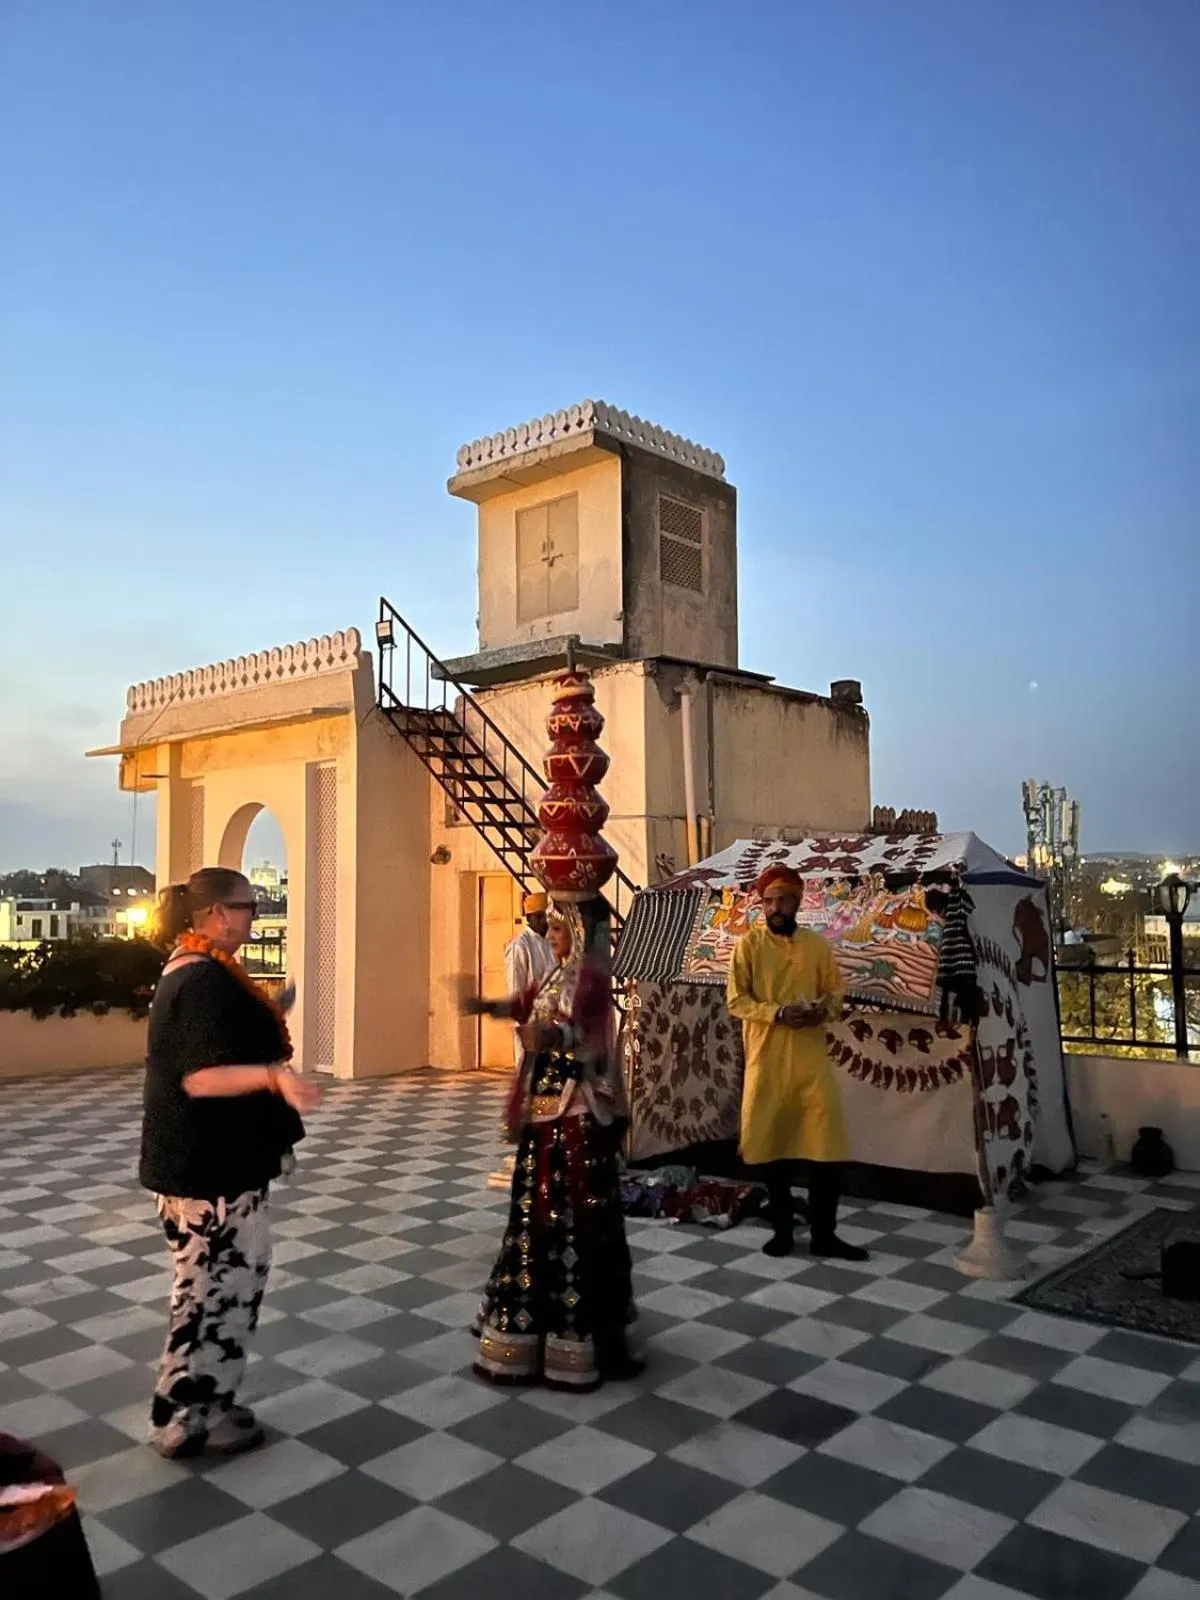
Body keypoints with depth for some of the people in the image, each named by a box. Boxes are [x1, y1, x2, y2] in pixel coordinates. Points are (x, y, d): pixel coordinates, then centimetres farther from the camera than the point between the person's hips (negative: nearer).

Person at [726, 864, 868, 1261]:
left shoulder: (817, 945, 7)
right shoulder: (749, 944, 0)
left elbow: (836, 991, 12)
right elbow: (736, 1000, -4)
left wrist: (824, 1009, -11)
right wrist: (777, 1012, -18)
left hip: (812, 1057, 2)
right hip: (767, 1058, -1)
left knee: (827, 1144, -1)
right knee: (771, 1143, 6)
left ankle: (824, 1234, 11)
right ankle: (782, 1228, 20)